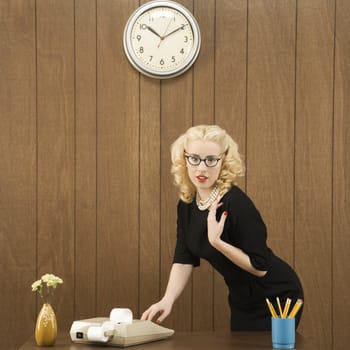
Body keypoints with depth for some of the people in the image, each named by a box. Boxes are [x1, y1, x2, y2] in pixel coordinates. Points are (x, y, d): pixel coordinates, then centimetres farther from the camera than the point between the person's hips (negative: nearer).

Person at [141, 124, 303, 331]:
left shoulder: (237, 204, -27)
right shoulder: (187, 205, -5)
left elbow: (260, 267, -23)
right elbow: (184, 260, -6)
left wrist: (217, 242, -32)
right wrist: (167, 300, -20)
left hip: (275, 298, -7)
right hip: (242, 300, 7)